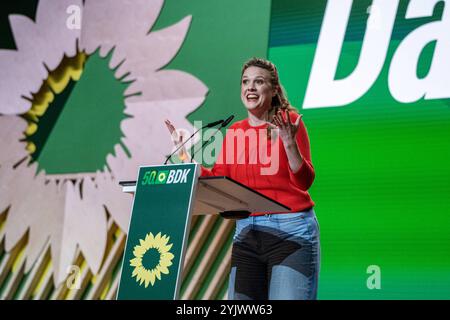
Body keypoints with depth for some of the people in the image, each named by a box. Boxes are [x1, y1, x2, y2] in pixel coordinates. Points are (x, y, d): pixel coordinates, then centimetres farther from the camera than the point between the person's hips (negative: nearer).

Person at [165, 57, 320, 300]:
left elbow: (305, 181, -9)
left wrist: (289, 142, -23)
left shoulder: (289, 121, -2)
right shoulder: (234, 132, 11)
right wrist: (184, 154, 4)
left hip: (291, 231, -5)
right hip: (246, 232, 5)